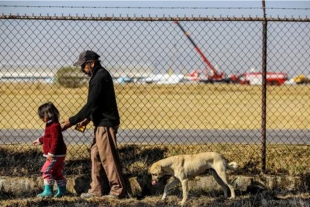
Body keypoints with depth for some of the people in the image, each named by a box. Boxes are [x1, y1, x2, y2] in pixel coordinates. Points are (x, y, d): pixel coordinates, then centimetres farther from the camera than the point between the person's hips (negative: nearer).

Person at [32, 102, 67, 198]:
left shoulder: (54, 126, -20)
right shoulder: (51, 125, 14)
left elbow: (55, 141, -26)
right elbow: (48, 138, 31)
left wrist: (51, 153, -27)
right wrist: (40, 140, 44)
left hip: (56, 155, -11)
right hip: (59, 155, 11)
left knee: (46, 170, -11)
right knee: (57, 173, 15)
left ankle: (48, 191, -12)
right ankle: (62, 191, 21)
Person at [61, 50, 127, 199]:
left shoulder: (100, 78, -17)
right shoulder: (99, 75, 15)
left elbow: (91, 104, -21)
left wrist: (72, 121, -17)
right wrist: (88, 118, 13)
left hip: (105, 124, -11)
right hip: (102, 123, 11)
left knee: (108, 157, -6)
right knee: (96, 155, 11)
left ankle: (118, 190, -2)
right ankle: (96, 190, 14)